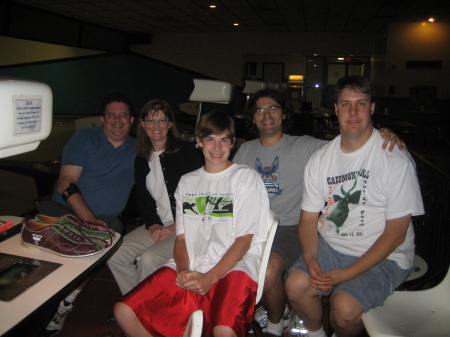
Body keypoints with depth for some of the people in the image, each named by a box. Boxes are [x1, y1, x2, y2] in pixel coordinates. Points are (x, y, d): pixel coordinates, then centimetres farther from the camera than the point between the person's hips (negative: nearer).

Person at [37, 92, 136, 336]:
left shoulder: (138, 150, 15)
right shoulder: (84, 138, 8)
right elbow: (66, 182, -3)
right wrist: (88, 218, -17)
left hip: (105, 217, 1)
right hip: (63, 209, 0)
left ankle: (64, 302, -10)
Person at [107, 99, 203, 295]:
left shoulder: (186, 151, -6)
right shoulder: (142, 159, 12)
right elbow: (142, 198, 13)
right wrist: (153, 225, -4)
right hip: (158, 224, 6)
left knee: (149, 259, -25)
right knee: (115, 255, -9)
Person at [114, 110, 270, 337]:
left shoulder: (246, 178, 3)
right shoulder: (187, 182, 19)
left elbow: (244, 239, -4)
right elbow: (181, 236, 14)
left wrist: (210, 278, -13)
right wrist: (183, 270, -7)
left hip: (233, 267, -4)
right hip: (190, 268, 5)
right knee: (124, 311, -10)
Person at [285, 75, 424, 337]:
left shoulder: (396, 160, -13)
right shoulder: (321, 159, 3)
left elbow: (396, 233, -13)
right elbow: (309, 217, 5)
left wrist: (348, 273, -18)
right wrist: (310, 258, -14)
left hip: (383, 257, -4)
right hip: (330, 247, 4)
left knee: (344, 308, -26)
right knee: (296, 284, -19)